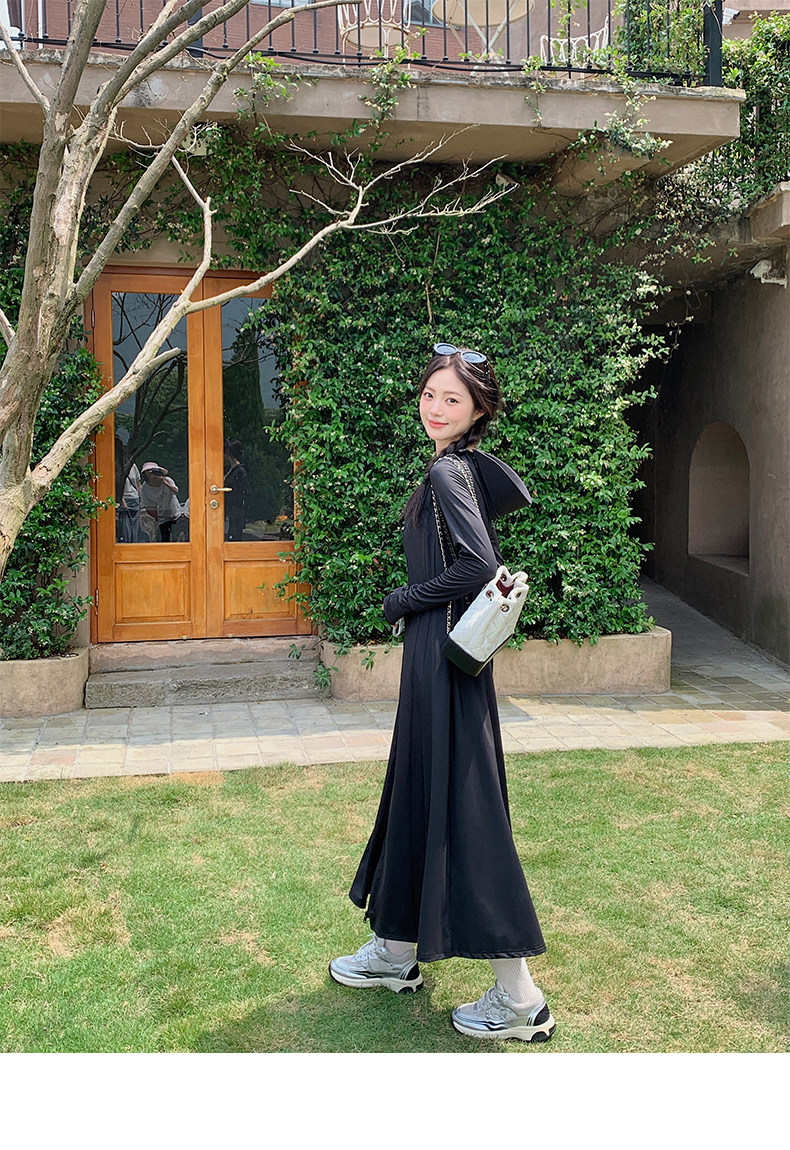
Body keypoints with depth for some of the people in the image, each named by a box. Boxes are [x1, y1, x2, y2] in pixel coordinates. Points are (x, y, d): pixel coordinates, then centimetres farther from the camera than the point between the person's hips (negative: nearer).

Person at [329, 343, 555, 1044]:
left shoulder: (447, 473, -14)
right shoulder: (473, 466, 12)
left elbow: (478, 565, -24)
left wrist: (404, 600, -9)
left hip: (445, 649, -10)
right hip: (439, 648, 10)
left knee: (461, 806, -6)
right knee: (417, 793, 17)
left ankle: (519, 997, 2)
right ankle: (398, 952, 33)